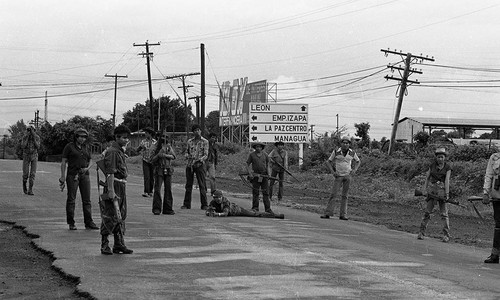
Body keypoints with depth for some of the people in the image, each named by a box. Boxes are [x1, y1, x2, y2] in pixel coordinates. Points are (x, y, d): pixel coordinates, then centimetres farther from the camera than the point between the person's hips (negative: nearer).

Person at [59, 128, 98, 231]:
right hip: (72, 175, -4)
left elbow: (90, 160, 22)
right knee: (71, 199, -1)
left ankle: (88, 222, 4)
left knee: (87, 199, 2)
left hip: (84, 175, 5)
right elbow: (64, 161, -3)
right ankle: (71, 223, 3)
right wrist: (63, 176, -10)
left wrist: (87, 168, 1)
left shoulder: (85, 147, 13)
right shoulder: (69, 147, -1)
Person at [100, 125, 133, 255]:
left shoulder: (121, 151, 17)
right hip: (114, 185, -10)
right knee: (110, 217, -6)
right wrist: (111, 190, -25)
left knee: (121, 216, 11)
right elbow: (110, 173, -20)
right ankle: (104, 244, 0)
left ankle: (119, 244, 15)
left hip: (122, 186, 10)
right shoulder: (112, 152, -13)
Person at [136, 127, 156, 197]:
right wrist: (141, 147, -20)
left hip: (153, 162, 0)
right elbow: (137, 150, 0)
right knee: (146, 177, -11)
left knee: (152, 178, 4)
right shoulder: (143, 141, 2)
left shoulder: (155, 142, -1)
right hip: (145, 161, 0)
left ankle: (150, 192, 15)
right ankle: (146, 192, -16)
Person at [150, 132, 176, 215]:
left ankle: (168, 209, 8)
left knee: (168, 189, 3)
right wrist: (158, 155, -16)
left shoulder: (169, 147, 10)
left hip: (168, 170, 3)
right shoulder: (156, 149, 3)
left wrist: (165, 155, -19)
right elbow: (152, 160, -1)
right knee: (157, 189, -8)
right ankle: (156, 209, -6)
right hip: (159, 170, -3)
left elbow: (173, 156, -3)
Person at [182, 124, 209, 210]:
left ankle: (204, 205, -1)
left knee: (202, 185, -4)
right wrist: (187, 156, -2)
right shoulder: (190, 141, 13)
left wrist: (200, 159, -21)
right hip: (189, 165, 4)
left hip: (199, 165, -4)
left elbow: (206, 155, -3)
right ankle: (187, 204, 11)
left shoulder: (205, 142, 3)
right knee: (188, 185, 5)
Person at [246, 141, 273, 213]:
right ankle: (255, 208, 7)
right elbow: (247, 165, 5)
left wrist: (269, 174, 2)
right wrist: (250, 174, -7)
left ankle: (268, 208, 0)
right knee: (255, 193, 1)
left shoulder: (265, 155, 9)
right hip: (255, 176, -1)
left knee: (266, 192, -1)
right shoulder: (251, 155, 3)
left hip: (264, 175, 1)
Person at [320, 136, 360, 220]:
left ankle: (343, 215, 5)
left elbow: (358, 161, 16)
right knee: (333, 194, -8)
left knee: (344, 195, 3)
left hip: (348, 176, 1)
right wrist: (332, 172, -10)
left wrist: (354, 170, -1)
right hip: (338, 176, -1)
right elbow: (328, 162, 1)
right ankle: (327, 213, -7)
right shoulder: (336, 152, -6)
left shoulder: (352, 153, -1)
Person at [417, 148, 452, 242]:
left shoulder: (447, 167, -4)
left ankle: (446, 235, 1)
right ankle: (422, 232, 4)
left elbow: (447, 180, -11)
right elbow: (427, 177, 10)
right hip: (432, 190, 2)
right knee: (427, 211, -1)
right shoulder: (432, 164, 3)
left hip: (442, 190, -2)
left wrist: (447, 194, -16)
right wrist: (425, 188, 4)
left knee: (444, 213, -2)